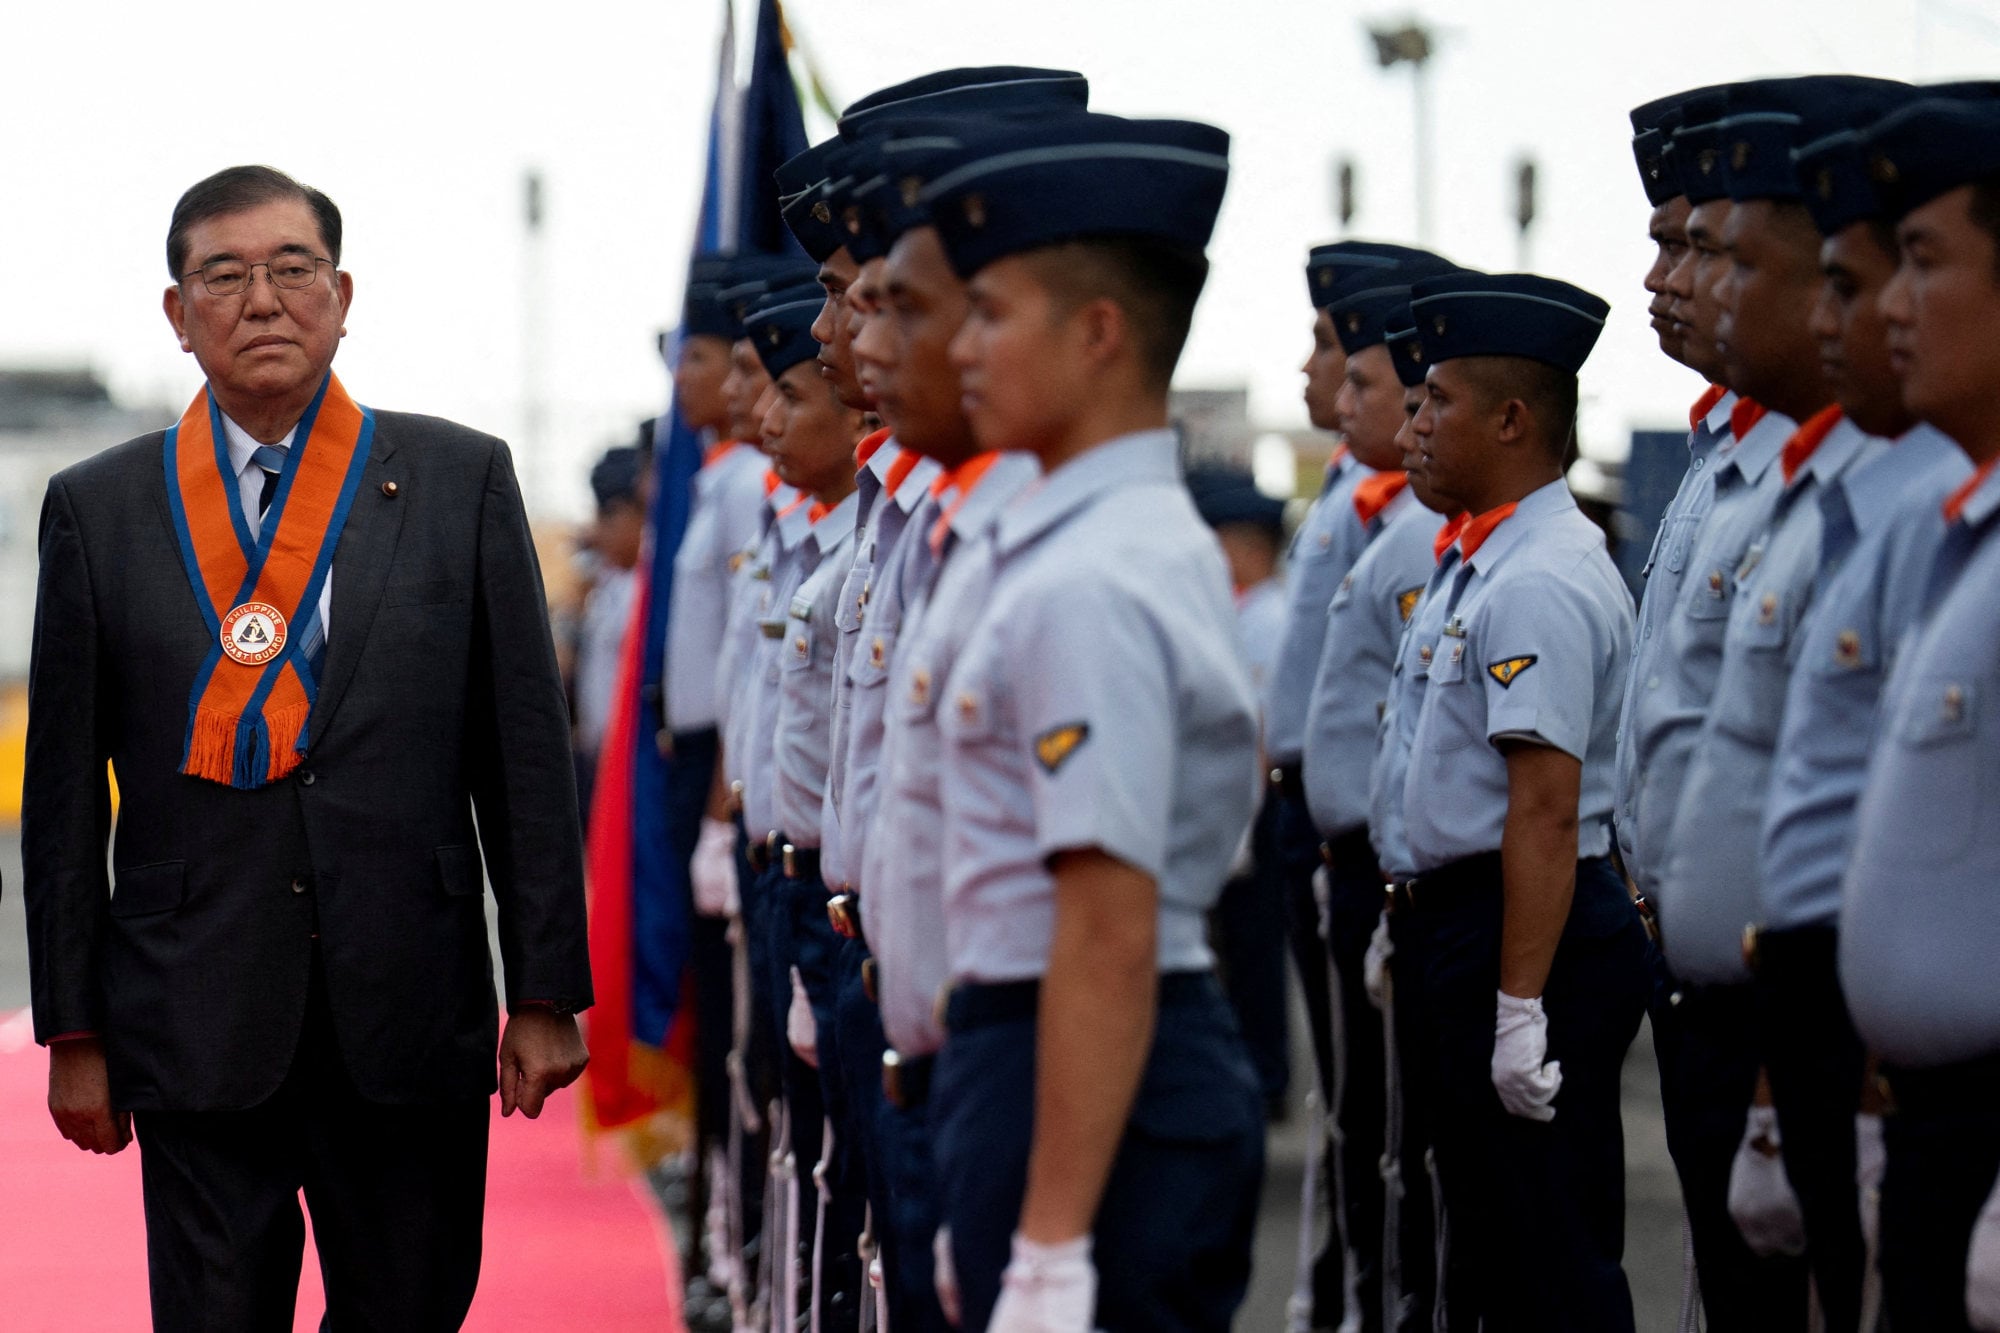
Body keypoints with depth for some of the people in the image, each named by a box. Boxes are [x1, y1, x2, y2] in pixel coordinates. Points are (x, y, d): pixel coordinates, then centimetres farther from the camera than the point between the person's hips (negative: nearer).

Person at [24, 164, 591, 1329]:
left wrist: (546, 992, 0)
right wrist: (73, 1028, 3)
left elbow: (527, 749, 4)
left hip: (412, 1018, 0)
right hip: (197, 1033, 0)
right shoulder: (99, 508, 6)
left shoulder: (461, 479, 5)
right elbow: (68, 787, 6)